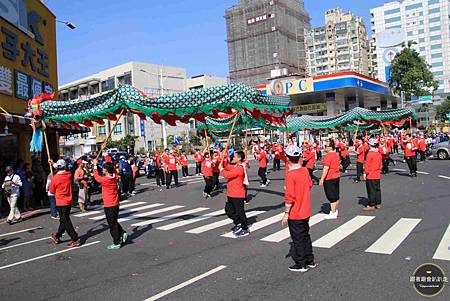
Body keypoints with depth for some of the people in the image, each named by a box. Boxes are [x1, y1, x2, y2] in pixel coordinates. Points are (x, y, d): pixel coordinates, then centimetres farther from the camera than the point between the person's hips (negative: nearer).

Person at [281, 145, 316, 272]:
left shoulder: (290, 174, -22)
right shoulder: (305, 171, -1)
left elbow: (289, 196, -23)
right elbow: (310, 185, 15)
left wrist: (286, 213, -15)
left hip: (295, 214, -7)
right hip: (306, 211, 7)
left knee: (297, 239, 6)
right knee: (305, 236, 20)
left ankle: (300, 265, 17)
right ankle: (310, 261, 31)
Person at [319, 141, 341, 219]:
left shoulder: (328, 156, -18)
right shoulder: (336, 155, 10)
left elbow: (326, 168, -23)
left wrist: (322, 179, -21)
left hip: (329, 178, -9)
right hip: (337, 177, 9)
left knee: (331, 196, -2)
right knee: (336, 195, 14)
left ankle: (333, 214, 3)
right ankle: (335, 211, 24)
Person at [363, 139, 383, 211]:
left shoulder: (370, 154, -17)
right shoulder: (379, 154, 5)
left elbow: (367, 165, -15)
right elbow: (380, 164, 13)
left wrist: (365, 173, -7)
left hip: (370, 175, -8)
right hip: (377, 175, 8)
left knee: (371, 191, -3)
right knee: (377, 189, 14)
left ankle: (371, 205, 1)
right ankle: (378, 204, 22)